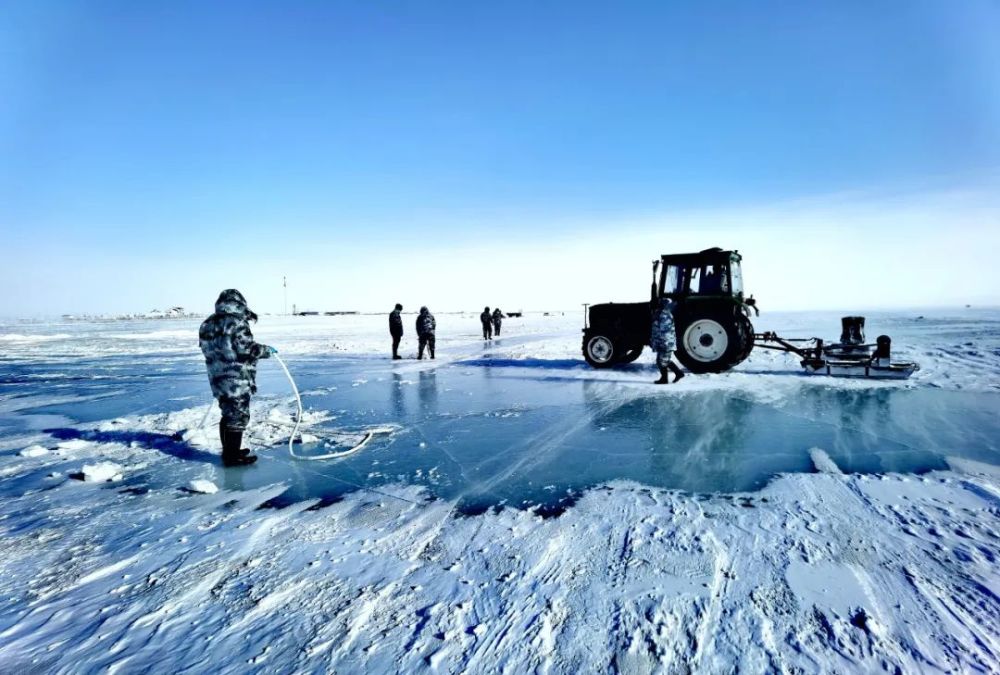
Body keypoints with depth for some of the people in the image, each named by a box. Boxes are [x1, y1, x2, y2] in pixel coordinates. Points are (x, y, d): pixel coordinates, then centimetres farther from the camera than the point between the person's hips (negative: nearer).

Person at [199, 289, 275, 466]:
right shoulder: (237, 322, -16)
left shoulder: (208, 324, 11)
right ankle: (233, 456, 5)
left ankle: (229, 451, 30)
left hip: (218, 379, 9)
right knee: (238, 417, 0)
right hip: (236, 381, -8)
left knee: (228, 415, 20)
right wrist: (268, 350, -5)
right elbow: (248, 349, -21)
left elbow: (210, 350, 17)